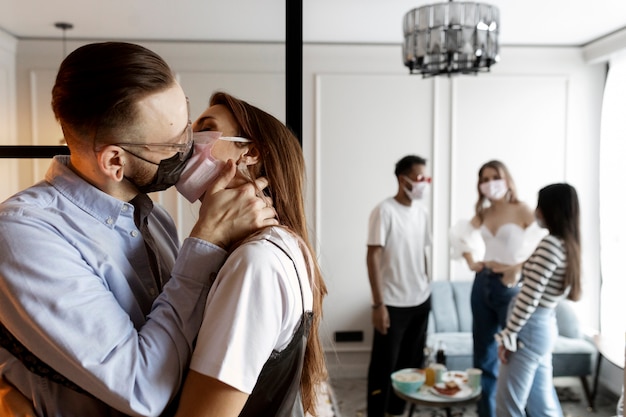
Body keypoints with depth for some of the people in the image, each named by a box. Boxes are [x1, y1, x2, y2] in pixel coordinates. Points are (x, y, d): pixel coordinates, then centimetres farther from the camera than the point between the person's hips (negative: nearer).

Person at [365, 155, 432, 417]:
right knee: (384, 365, 3)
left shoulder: (421, 210, 6)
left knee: (411, 362, 16)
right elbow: (373, 257, -15)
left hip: (420, 301, 7)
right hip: (393, 303, -7)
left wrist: (426, 289, 13)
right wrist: (378, 304, -18)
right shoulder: (385, 211, -14)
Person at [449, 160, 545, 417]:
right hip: (483, 285, 6)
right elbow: (460, 235, 25)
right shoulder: (482, 214, 9)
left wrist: (518, 269, -20)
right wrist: (471, 262, 13)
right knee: (484, 355, 12)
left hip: (511, 287, -6)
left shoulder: (522, 211, -7)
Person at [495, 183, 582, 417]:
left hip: (530, 328, -9)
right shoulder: (569, 245, 9)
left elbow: (530, 297, -20)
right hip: (545, 327, 9)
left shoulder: (550, 244, -19)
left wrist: (508, 335, -15)